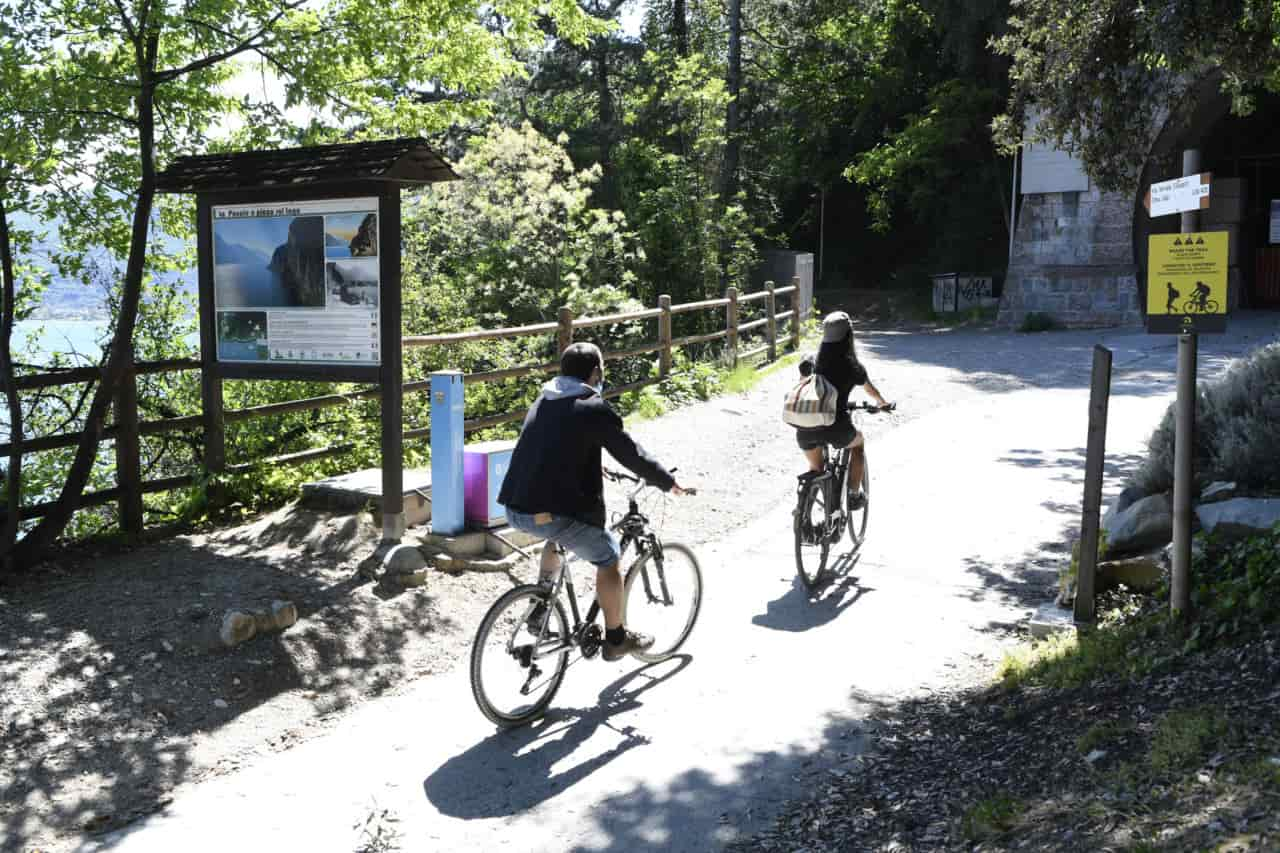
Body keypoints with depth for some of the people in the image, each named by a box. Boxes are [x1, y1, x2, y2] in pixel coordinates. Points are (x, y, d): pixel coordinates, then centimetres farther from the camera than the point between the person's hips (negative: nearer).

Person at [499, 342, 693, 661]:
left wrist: (593, 469, 46)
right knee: (608, 559, 13)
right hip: (553, 512, -8)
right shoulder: (594, 409, -6)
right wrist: (670, 484, 14)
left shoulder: (542, 402, 16)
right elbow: (632, 455, -1)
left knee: (558, 536, 37)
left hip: (516, 508, 8)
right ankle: (616, 639, 22)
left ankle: (540, 606, 33)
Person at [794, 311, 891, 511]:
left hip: (805, 430, 3)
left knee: (815, 470, 28)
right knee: (858, 442, 31)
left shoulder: (809, 362, 7)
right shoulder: (853, 366, 1)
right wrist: (883, 403, 43)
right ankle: (854, 496, 30)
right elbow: (871, 391, 21)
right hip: (836, 429, -2)